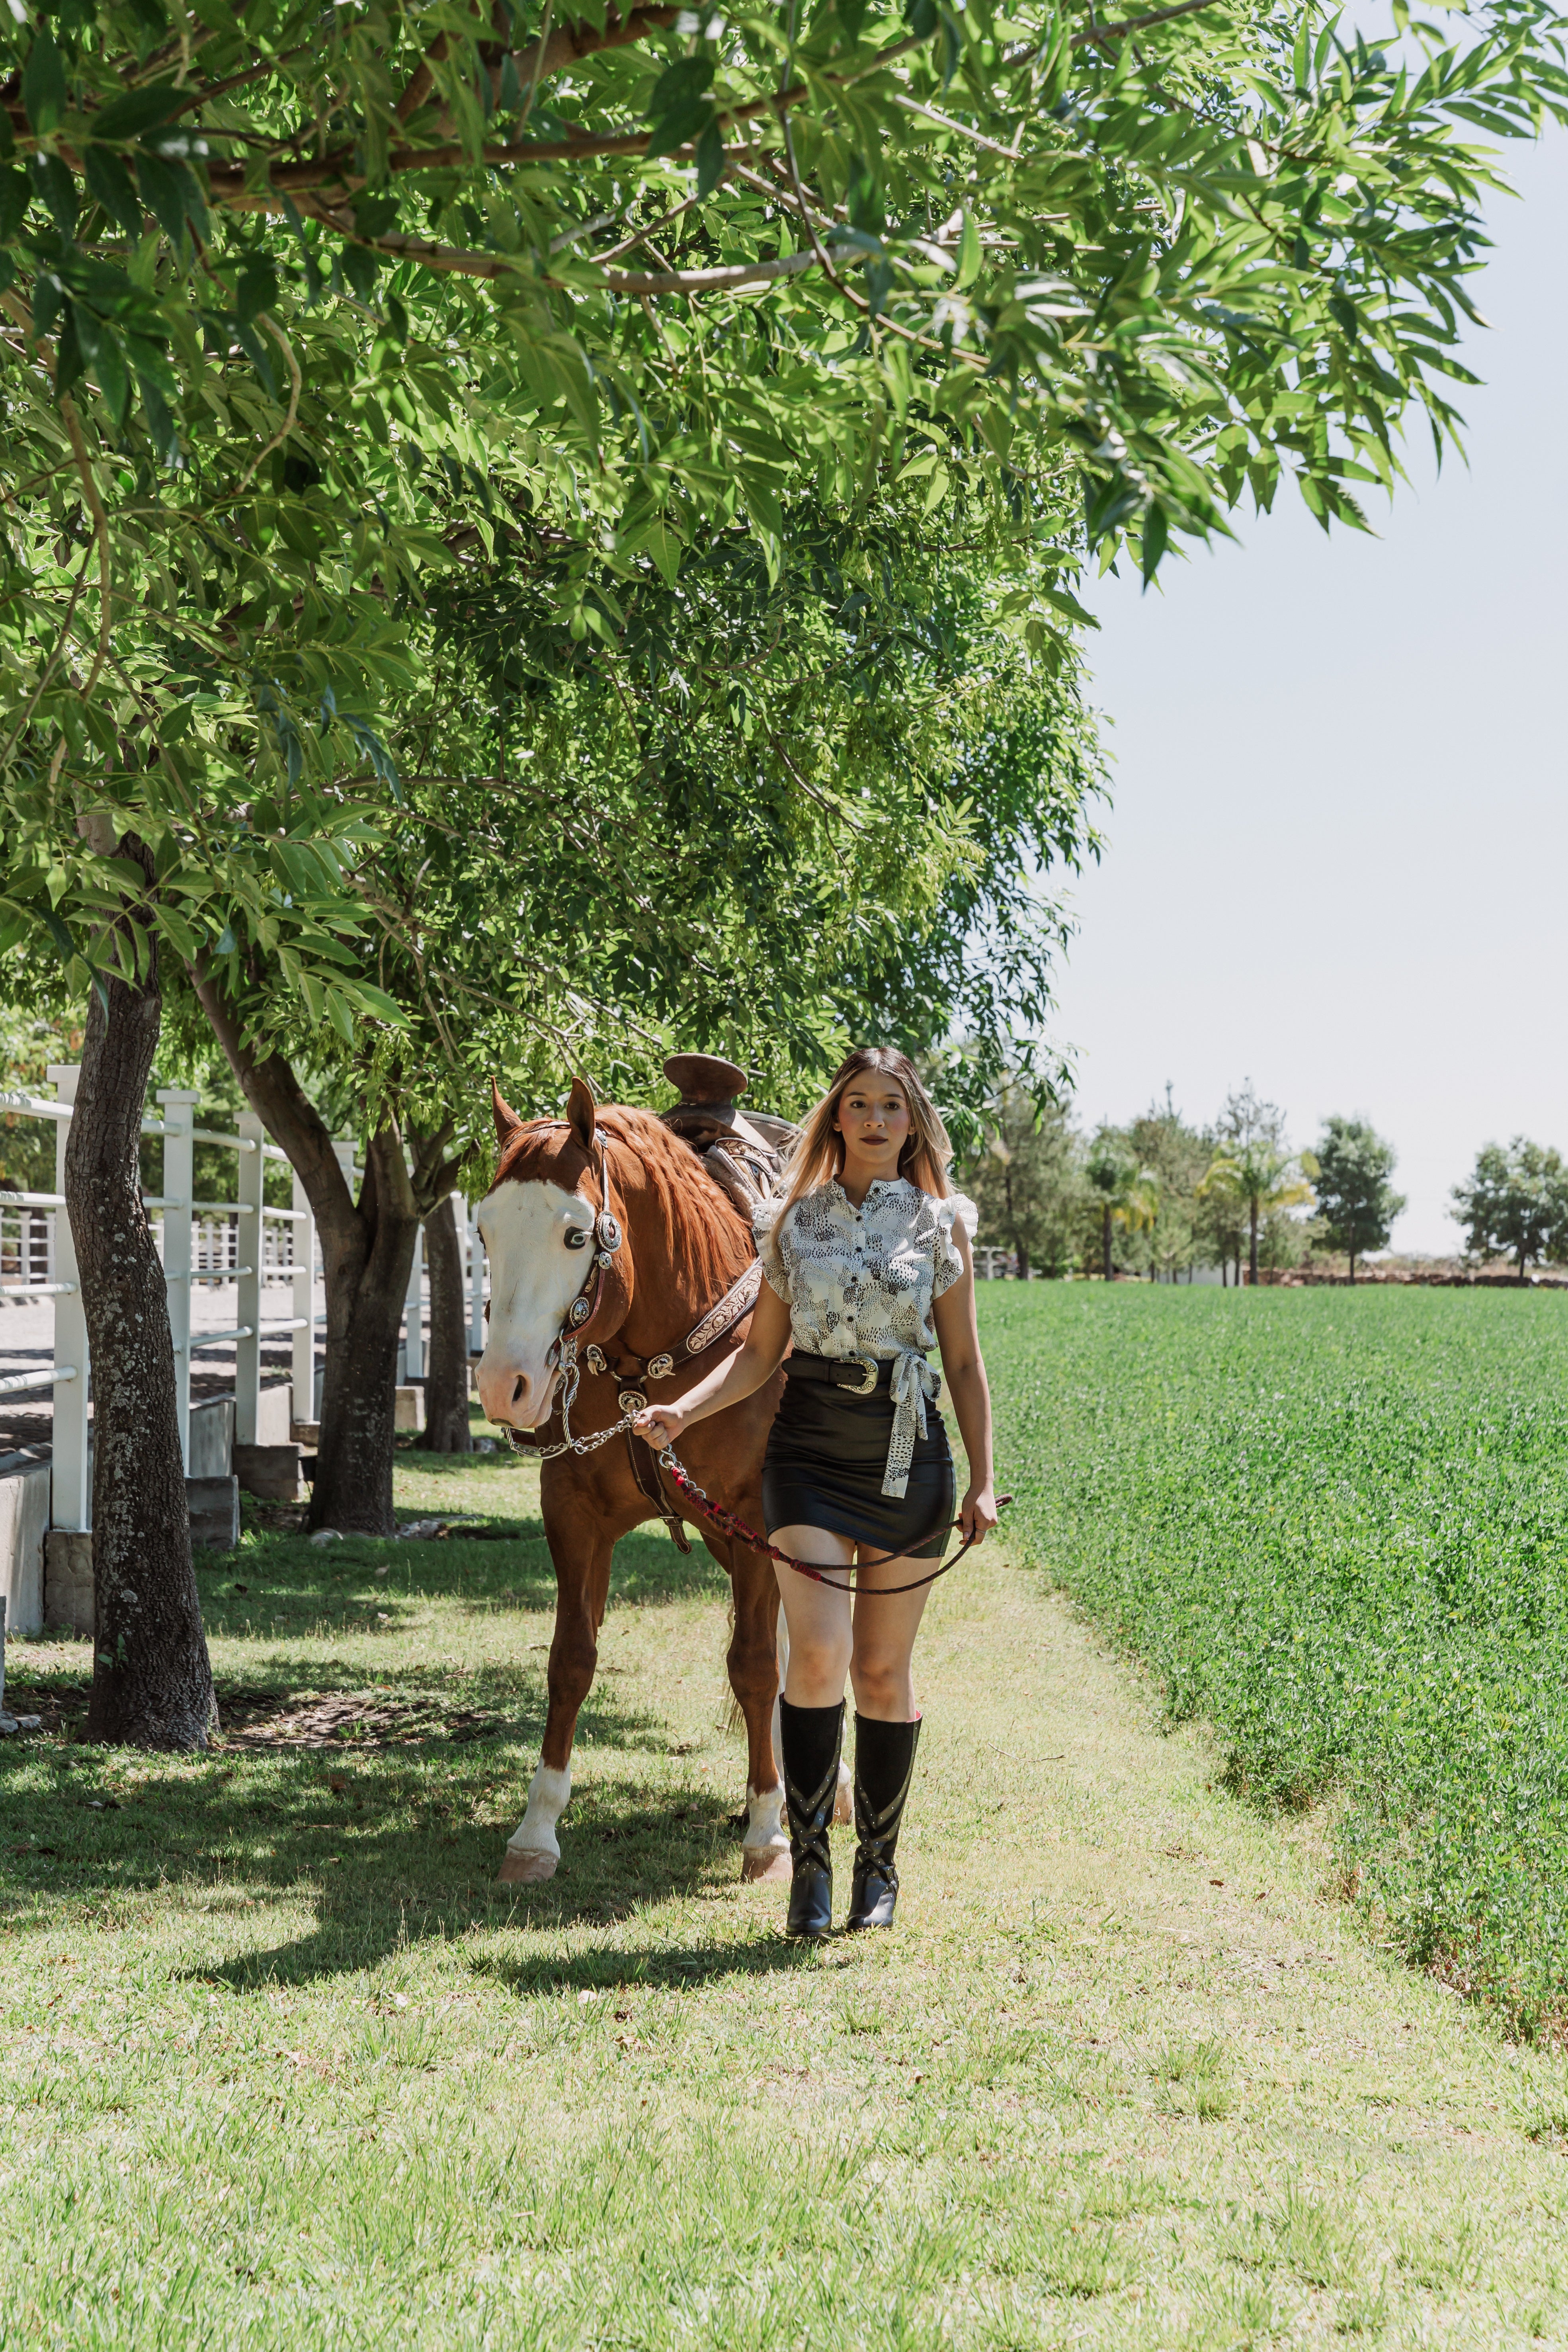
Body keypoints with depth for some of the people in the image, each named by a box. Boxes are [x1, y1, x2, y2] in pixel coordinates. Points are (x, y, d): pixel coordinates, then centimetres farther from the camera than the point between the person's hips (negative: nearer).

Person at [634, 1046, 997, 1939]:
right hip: (810, 1450, 0)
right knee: (818, 1655, -12)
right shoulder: (792, 1221, 6)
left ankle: (880, 1864, 20)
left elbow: (966, 1362, 6)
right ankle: (810, 1862, 0)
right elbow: (760, 1354, 8)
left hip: (908, 1452, 0)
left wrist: (983, 1481, 1)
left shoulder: (942, 1224, 5)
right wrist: (684, 1411, -8)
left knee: (883, 1667, 6)